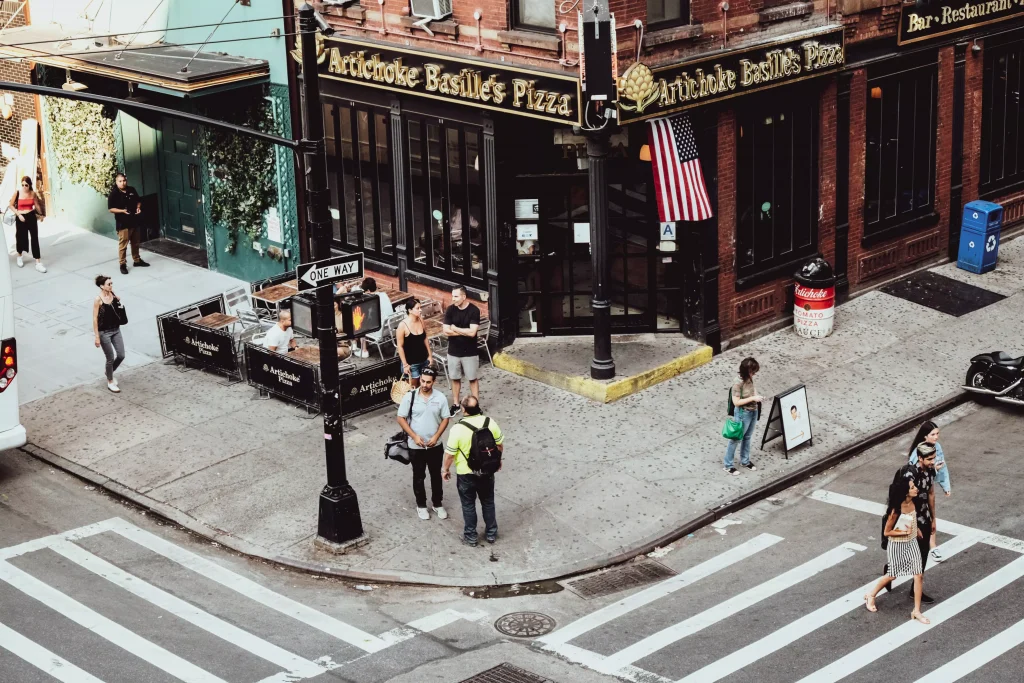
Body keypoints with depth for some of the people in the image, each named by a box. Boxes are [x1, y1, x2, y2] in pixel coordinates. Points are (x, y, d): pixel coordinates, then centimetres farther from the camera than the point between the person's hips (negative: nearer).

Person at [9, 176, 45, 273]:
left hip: (31, 217, 1)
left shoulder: (33, 193, -3)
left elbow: (37, 205, 12)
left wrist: (41, 215, 24)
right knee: (21, 238, 13)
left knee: (35, 239, -4)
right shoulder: (17, 193, -9)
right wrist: (18, 214, -13)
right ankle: (19, 256, 41)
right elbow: (11, 205, -2)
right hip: (21, 218, -1)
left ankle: (38, 263, -4)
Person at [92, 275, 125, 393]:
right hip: (104, 332, -6)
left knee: (121, 355, 9)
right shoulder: (98, 300, -18)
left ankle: (109, 373, 37)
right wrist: (97, 337, -16)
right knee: (110, 358, 3)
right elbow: (95, 319, -15)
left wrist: (118, 301, -5)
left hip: (116, 330, 6)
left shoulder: (113, 295, -1)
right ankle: (110, 382, 23)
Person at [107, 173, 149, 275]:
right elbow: (110, 209, -13)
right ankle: (123, 264, 4)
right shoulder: (113, 194, -13)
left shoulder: (132, 190, 3)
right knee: (123, 244, -3)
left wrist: (138, 207, -5)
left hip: (134, 221, 6)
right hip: (122, 223, -6)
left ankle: (137, 260, 33)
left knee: (135, 243, 18)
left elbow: (138, 201, 16)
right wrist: (122, 211, -25)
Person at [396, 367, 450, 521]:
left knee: (436, 475, 15)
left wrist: (436, 437, -14)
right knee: (418, 476, 12)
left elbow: (445, 419, -1)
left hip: (435, 445, 1)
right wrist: (414, 436, -16)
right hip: (416, 446, -1)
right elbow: (401, 418, -8)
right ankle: (421, 505, 29)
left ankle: (437, 504, 32)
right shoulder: (409, 397, -13)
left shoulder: (440, 398, -9)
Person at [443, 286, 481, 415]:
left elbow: (472, 333, -23)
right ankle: (455, 404, 26)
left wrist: (455, 329, -13)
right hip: (453, 351, 3)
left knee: (472, 379, 7)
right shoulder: (450, 310, -5)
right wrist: (465, 332, -16)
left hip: (469, 352, -3)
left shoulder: (474, 311, -15)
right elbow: (446, 331, -11)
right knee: (455, 379, 14)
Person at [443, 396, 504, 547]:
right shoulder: (490, 422, -13)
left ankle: (470, 537, 26)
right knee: (488, 502, 21)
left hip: (466, 474, -3)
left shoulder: (458, 428, -24)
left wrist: (446, 469, 3)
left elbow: (450, 454, -15)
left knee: (468, 505, 15)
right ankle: (491, 533, 33)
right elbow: (499, 445, 2)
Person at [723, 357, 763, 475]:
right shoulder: (738, 383, -28)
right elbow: (736, 402, -26)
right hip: (743, 413, -8)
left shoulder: (749, 378, -4)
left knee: (747, 437, 23)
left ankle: (745, 461, 40)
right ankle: (728, 465, 19)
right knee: (736, 439, 6)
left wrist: (757, 396, -6)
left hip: (753, 411, 8)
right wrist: (753, 398, -26)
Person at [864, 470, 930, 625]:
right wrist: (905, 532, -24)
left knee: (919, 575, 0)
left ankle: (917, 611, 11)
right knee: (892, 575, 12)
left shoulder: (912, 503, -7)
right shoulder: (896, 510, -27)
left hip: (911, 543, 6)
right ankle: (871, 595, 39)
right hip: (897, 546, -6)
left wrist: (917, 530, 5)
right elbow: (887, 532, -18)